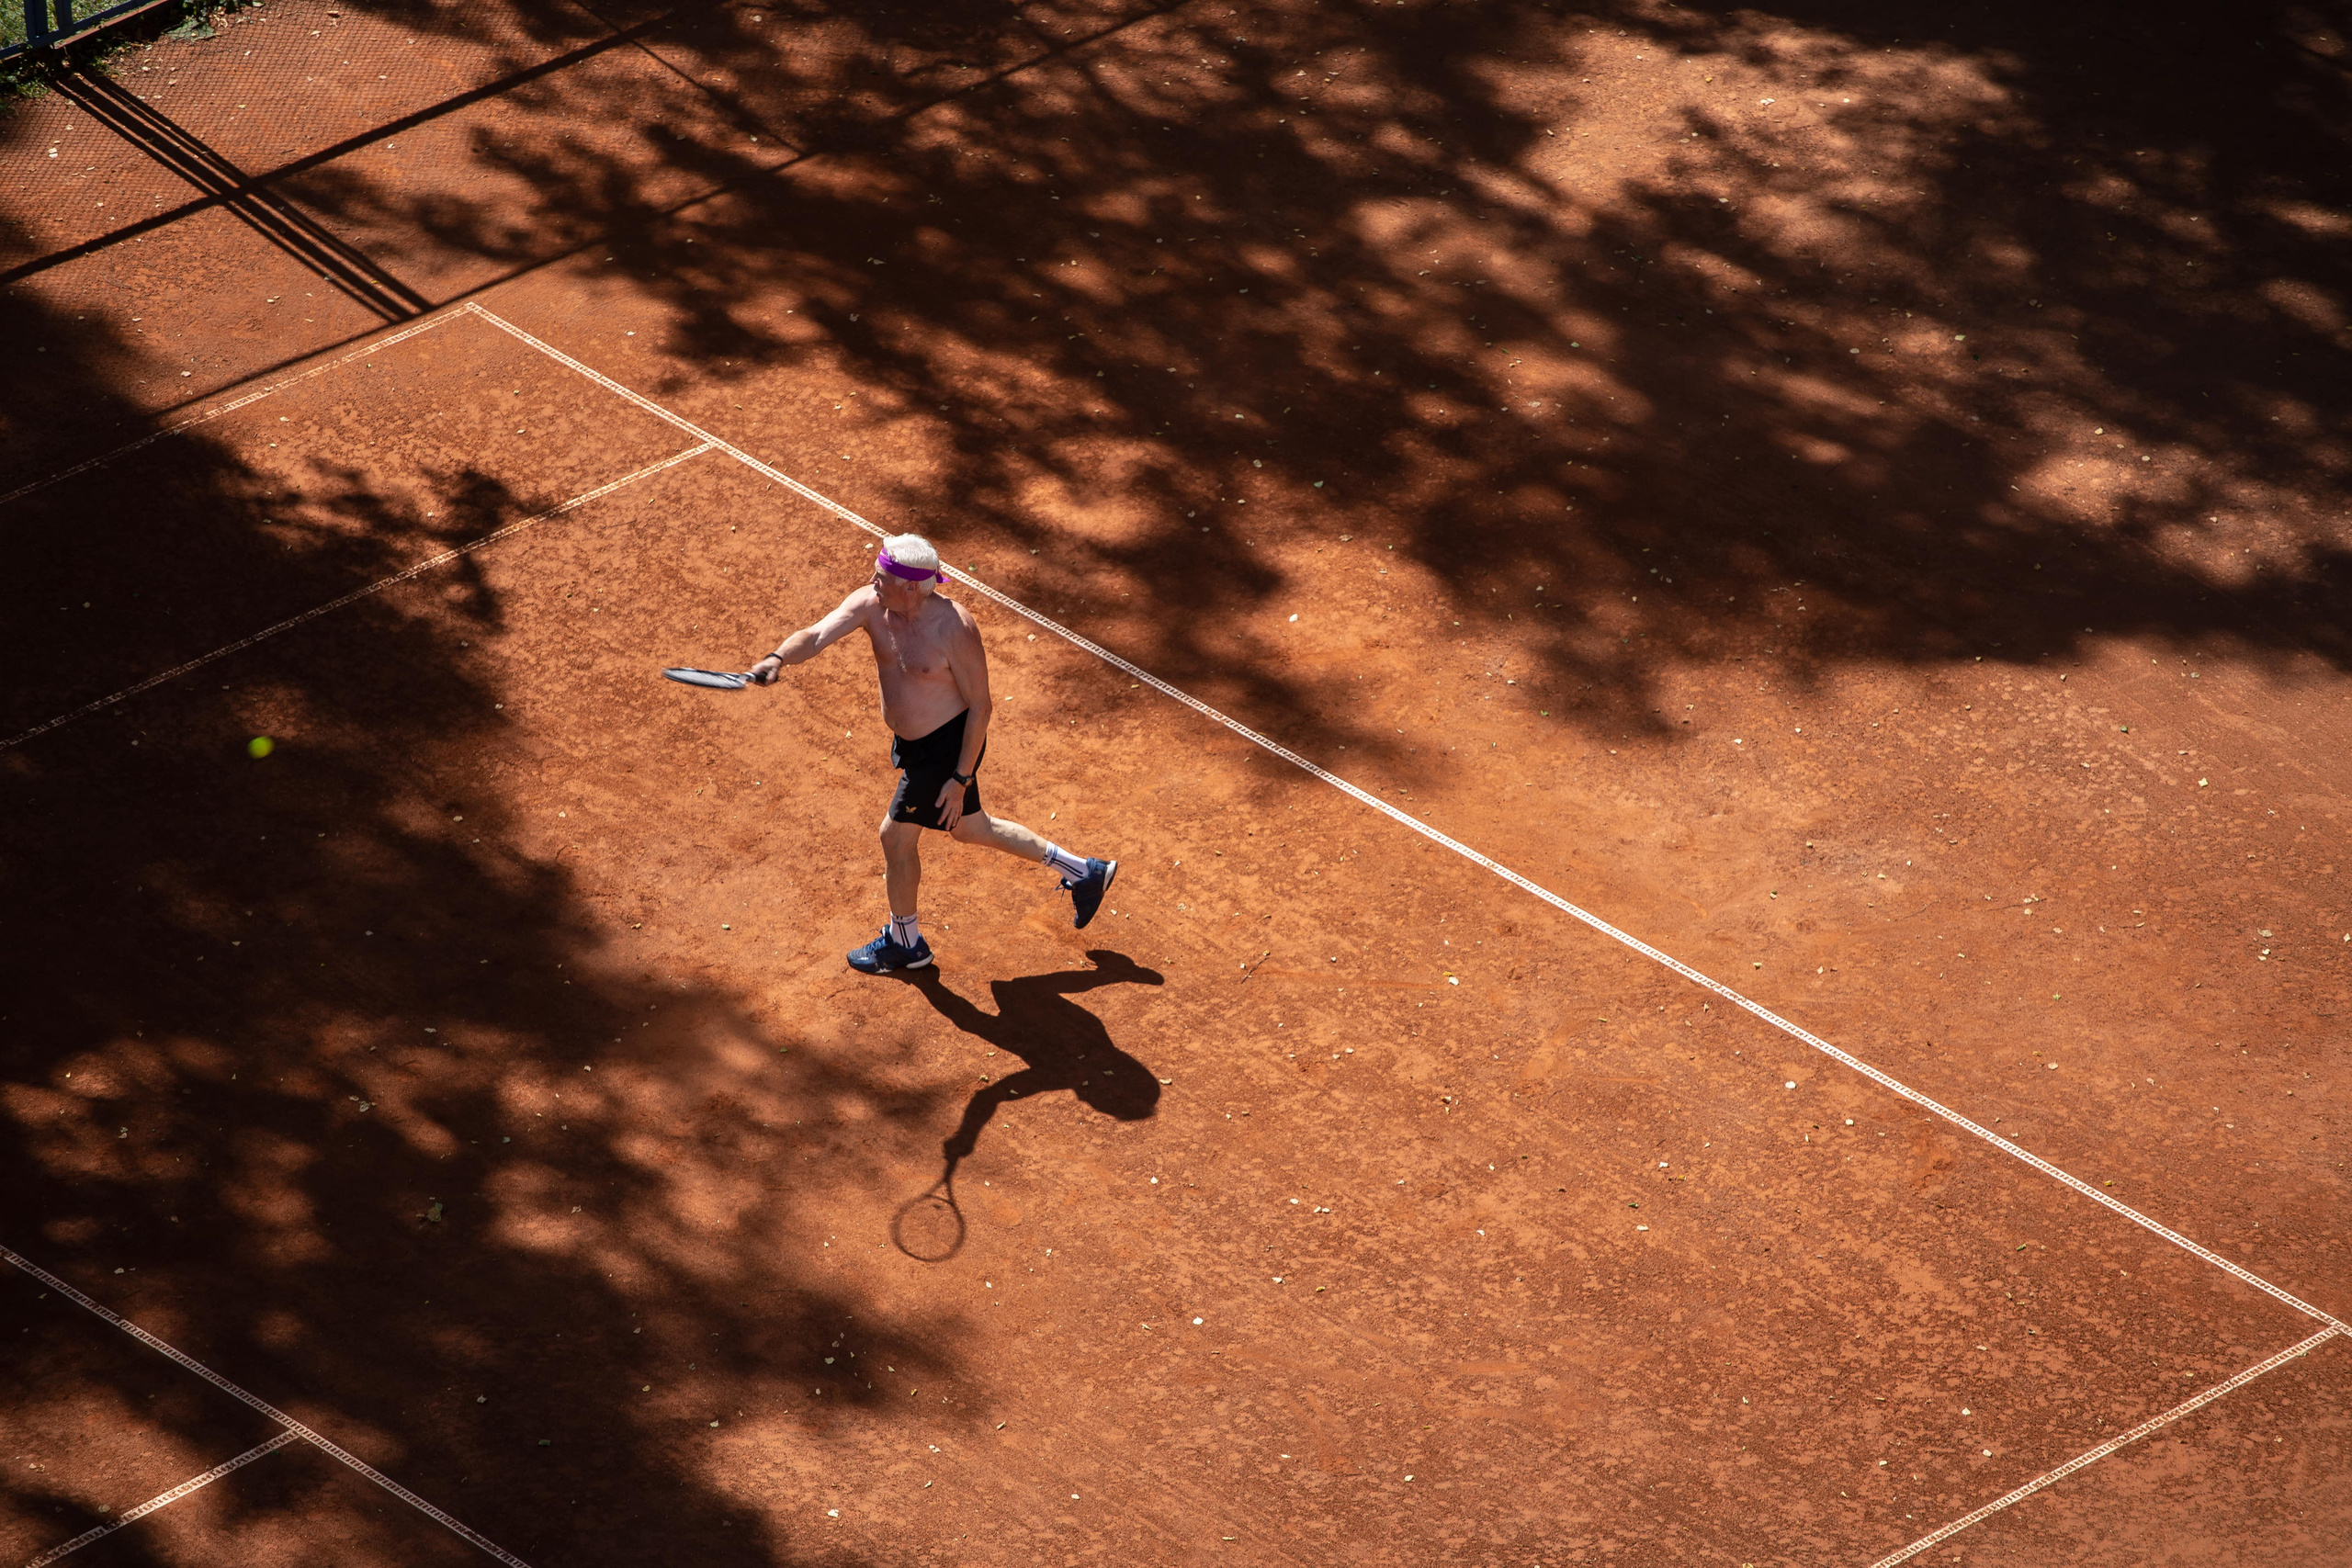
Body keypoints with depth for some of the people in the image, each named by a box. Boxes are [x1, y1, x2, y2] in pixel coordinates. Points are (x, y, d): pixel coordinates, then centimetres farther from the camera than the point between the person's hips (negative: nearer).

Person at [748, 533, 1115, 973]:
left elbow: (980, 706, -20)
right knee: (970, 828, 22)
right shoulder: (870, 604, -12)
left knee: (896, 835, 2)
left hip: (949, 746, -8)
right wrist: (778, 658, -46)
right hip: (911, 742, 8)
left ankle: (904, 943, 28)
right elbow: (818, 635, -24)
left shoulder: (954, 628, -28)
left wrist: (960, 779, -20)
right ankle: (1084, 872, 37)